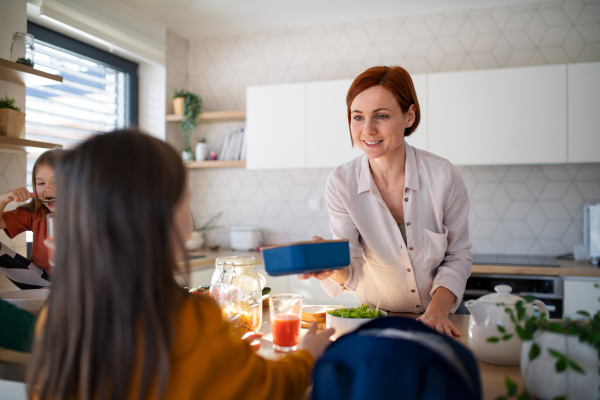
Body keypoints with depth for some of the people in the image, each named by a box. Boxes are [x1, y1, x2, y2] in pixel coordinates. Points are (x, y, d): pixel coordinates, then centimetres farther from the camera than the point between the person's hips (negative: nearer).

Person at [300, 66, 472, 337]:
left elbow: (458, 256, -3)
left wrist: (438, 310, -16)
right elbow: (353, 274, -15)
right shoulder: (341, 183, -12)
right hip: (375, 319, 1)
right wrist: (331, 266, -36)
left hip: (441, 317, 0)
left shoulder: (444, 177, -14)